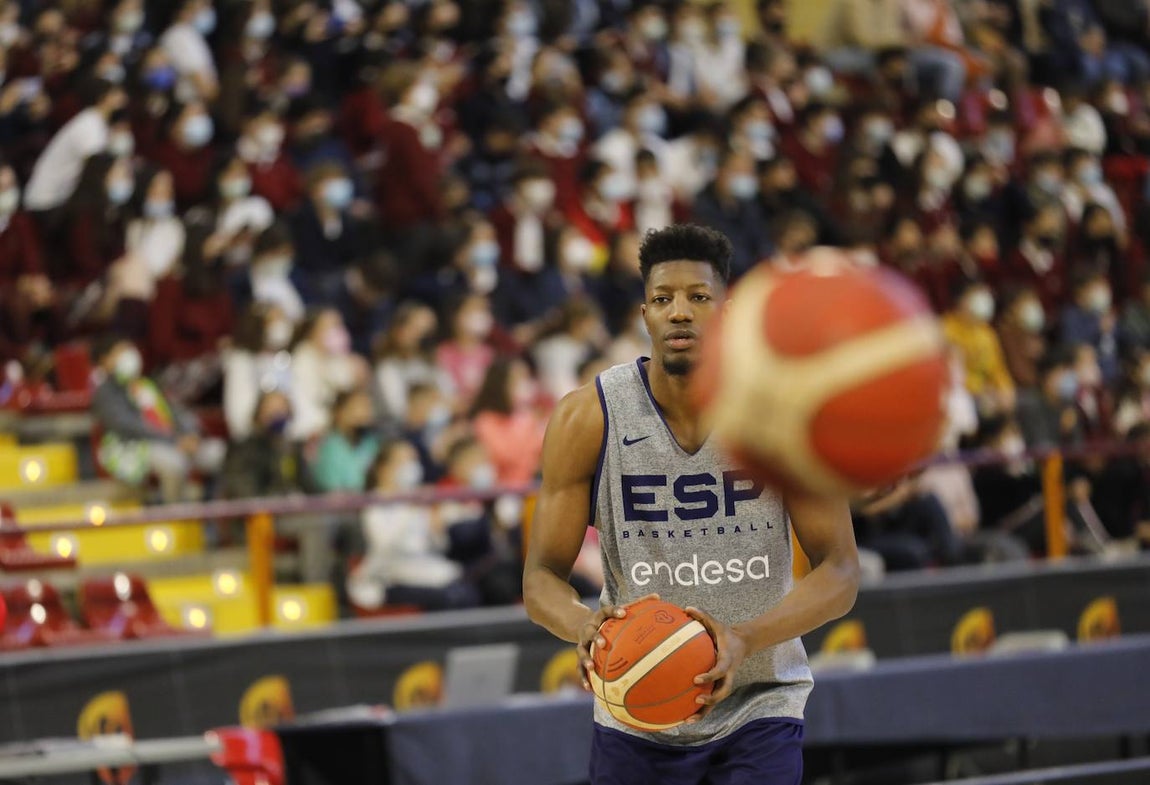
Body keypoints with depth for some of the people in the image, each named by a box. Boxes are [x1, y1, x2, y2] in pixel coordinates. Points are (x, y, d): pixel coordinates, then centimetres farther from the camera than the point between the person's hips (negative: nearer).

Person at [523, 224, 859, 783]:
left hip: (758, 709, -1)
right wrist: (584, 626, -30)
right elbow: (541, 577, -6)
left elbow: (840, 570, -10)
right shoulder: (586, 418, -9)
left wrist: (746, 640, -28)